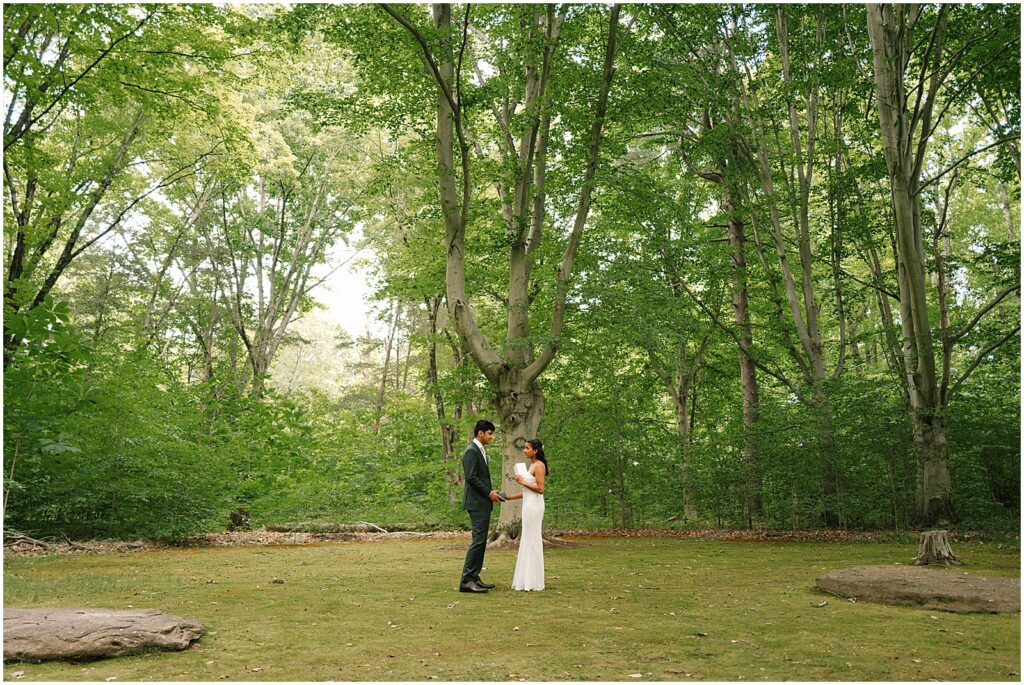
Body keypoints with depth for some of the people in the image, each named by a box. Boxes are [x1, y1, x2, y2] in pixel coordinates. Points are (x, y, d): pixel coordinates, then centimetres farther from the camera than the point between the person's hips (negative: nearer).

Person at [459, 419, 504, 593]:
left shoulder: (480, 450, 18)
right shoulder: (471, 451, -13)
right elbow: (471, 477, -20)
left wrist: (491, 492, 10)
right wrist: (489, 493, -15)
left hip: (483, 502, 10)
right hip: (477, 502, -10)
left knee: (481, 541, 10)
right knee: (478, 540, -11)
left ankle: (474, 578, 14)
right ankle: (466, 580, -10)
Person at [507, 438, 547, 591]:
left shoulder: (539, 465, -10)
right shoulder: (531, 465, 17)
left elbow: (540, 489, -18)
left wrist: (523, 482, -13)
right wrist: (508, 497, 16)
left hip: (534, 505, -10)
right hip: (528, 504, 10)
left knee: (532, 541, -5)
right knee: (526, 540, 11)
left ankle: (533, 582, 1)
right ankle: (527, 580, 16)